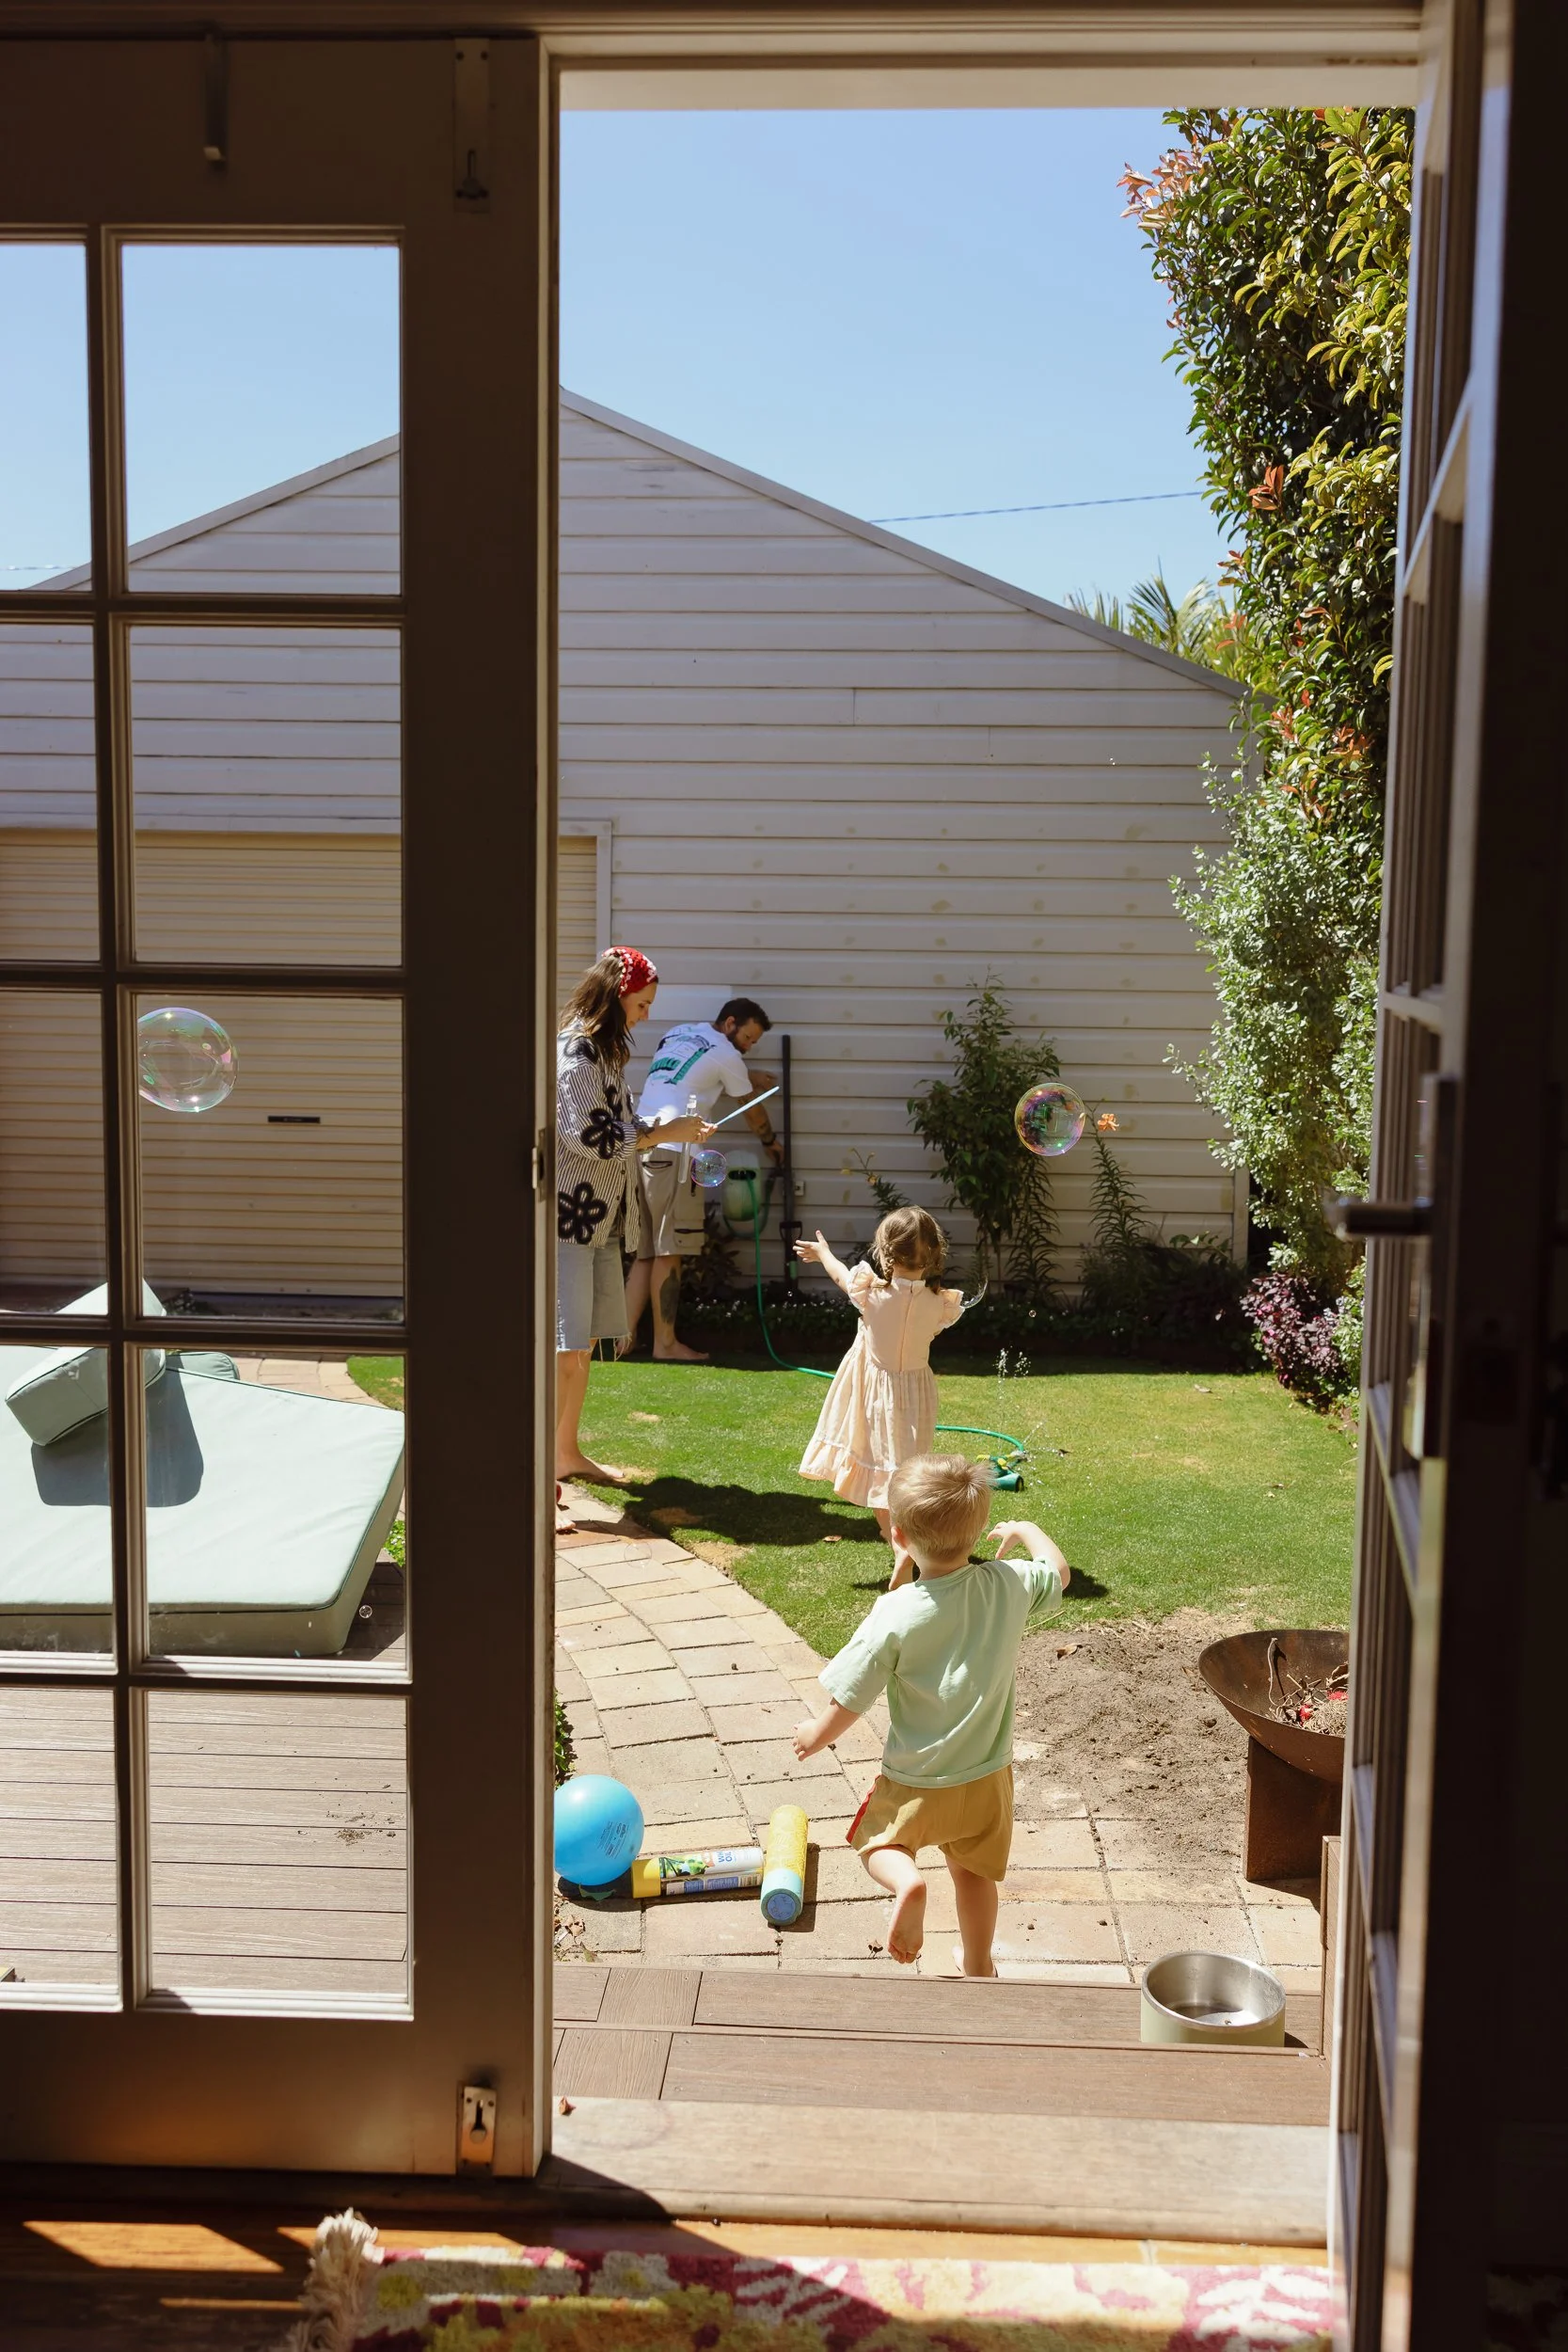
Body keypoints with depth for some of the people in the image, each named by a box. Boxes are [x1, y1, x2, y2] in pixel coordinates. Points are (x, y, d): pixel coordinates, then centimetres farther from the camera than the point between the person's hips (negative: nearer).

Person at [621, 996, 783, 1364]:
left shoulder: (677, 1033, 22)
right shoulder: (725, 1054, 2)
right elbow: (753, 1110, 13)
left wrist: (747, 1077, 36)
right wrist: (771, 1141, 30)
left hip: (639, 1145, 8)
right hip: (671, 1152, -8)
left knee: (646, 1253, 9)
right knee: (668, 1253, -4)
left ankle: (624, 1337, 3)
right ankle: (665, 1344, -1)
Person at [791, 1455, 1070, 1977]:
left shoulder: (895, 1615, -27)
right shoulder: (1009, 1586, -17)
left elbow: (850, 1701, -18)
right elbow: (1058, 1572, 7)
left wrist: (816, 1734, 2)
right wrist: (1025, 1530, 23)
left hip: (916, 1782, -4)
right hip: (987, 1777, 4)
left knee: (879, 1840, 22)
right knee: (973, 1872, 26)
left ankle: (906, 1880, -9)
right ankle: (977, 1965, 42)